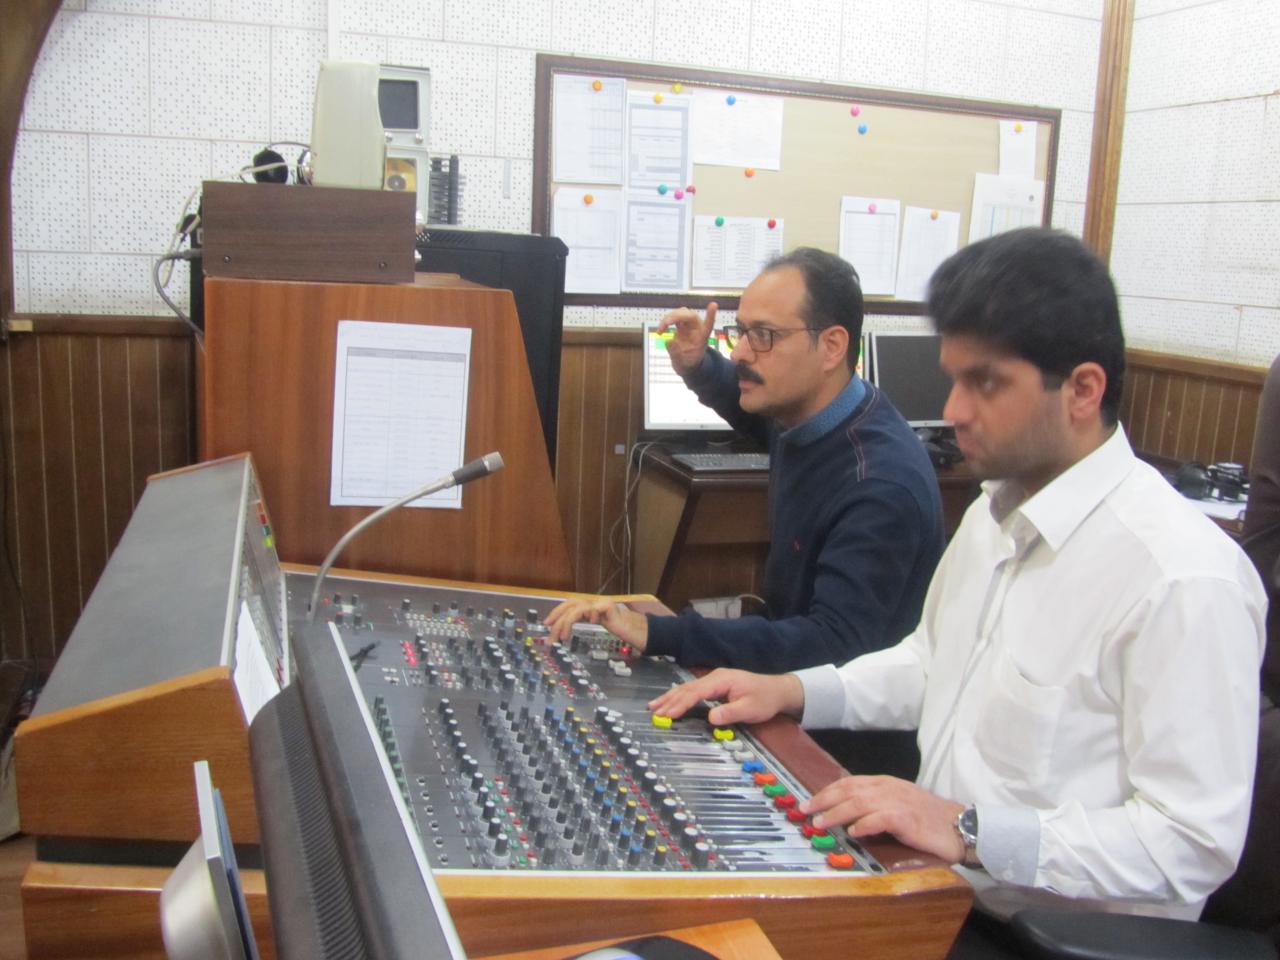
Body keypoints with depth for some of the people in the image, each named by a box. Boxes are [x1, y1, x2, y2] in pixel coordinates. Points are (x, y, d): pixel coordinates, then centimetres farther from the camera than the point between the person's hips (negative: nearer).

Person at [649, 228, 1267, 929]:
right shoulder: (995, 510, 7)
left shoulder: (1184, 580, -22)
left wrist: (968, 831, -26)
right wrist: (791, 692, 6)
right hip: (933, 891, 7)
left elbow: (1195, 844, -21)